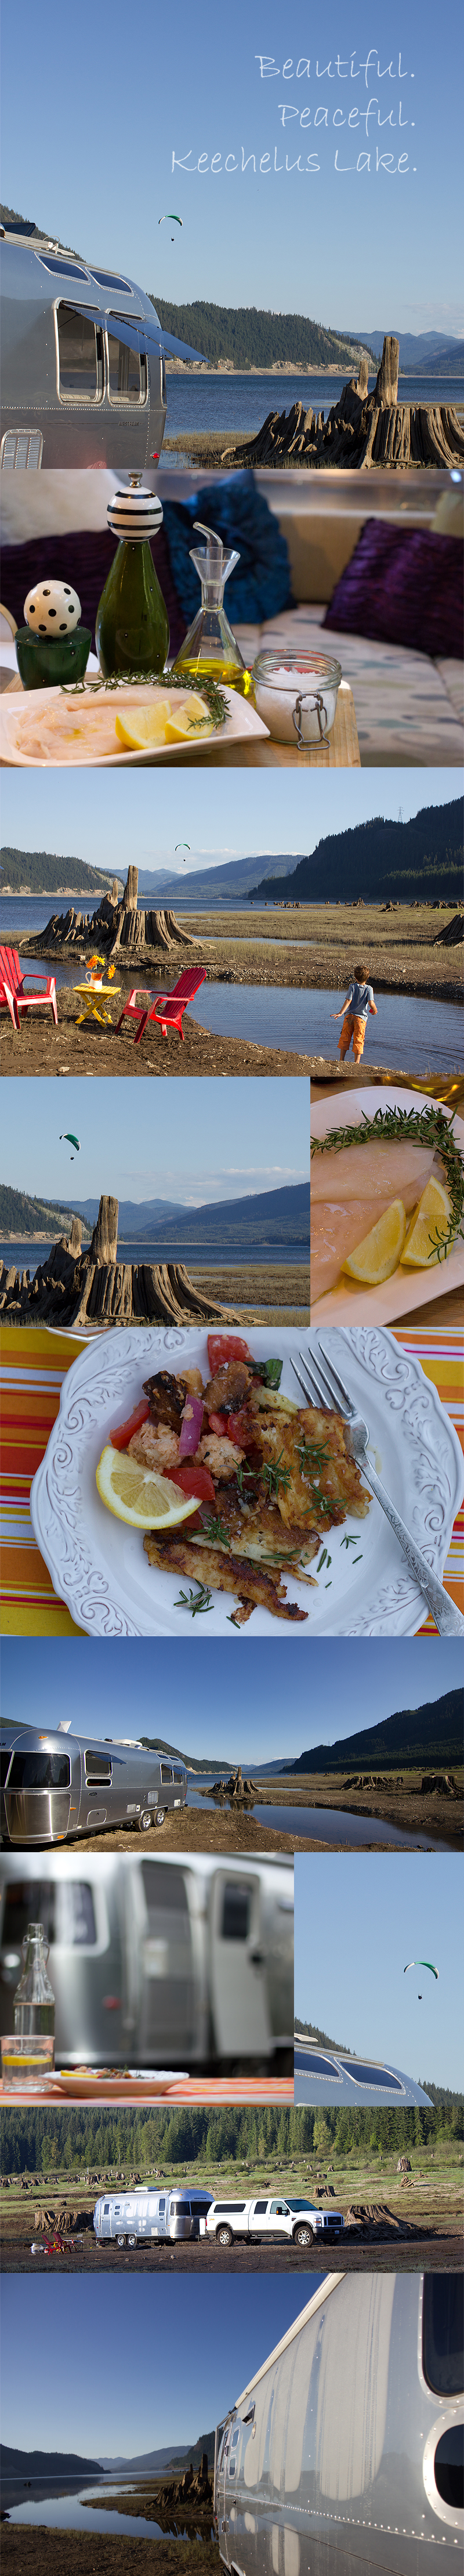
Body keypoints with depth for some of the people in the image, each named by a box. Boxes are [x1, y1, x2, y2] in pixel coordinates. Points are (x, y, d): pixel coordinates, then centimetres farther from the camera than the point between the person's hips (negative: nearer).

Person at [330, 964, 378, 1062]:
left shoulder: (353, 986, -4)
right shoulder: (369, 989, -5)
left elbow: (349, 1001, -12)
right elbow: (371, 1003, -14)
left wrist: (341, 1013, -12)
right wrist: (375, 1010, 7)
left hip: (349, 1016, 1)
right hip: (361, 1018, -1)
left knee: (345, 1039, 11)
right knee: (358, 1041, 5)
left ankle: (341, 1061, 14)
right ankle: (356, 1062, 2)